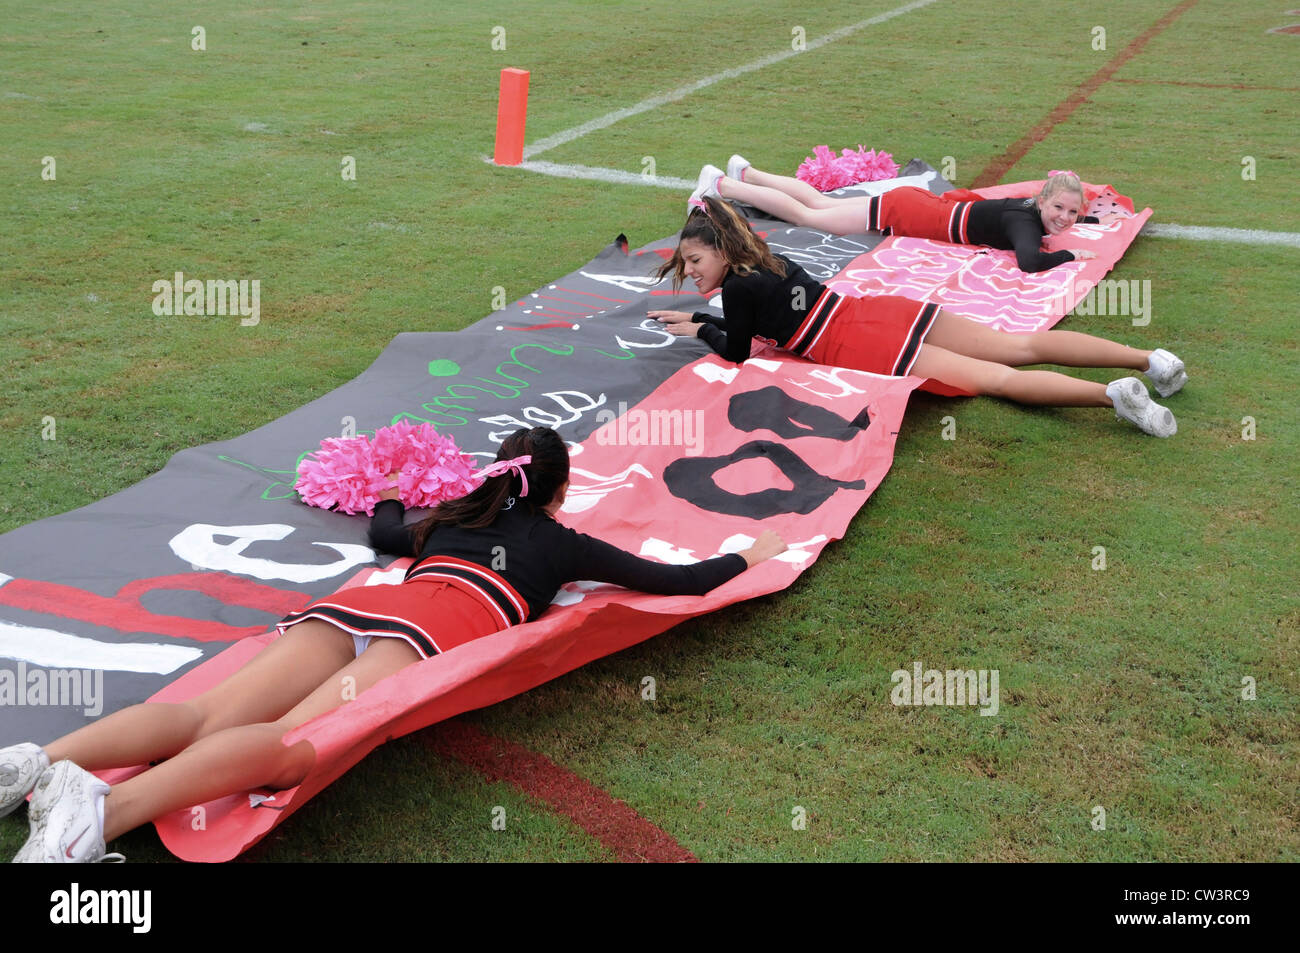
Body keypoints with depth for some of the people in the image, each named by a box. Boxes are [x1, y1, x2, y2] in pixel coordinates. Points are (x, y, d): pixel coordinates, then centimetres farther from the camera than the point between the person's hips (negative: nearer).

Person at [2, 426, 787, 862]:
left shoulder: (455, 517, 39)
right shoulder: (560, 541, 28)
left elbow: (384, 535, 59)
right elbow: (678, 580, 30)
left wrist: (391, 501, 81)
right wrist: (749, 557, 47)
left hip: (356, 605, 6)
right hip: (436, 628, -6)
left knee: (209, 717, -15)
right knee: (294, 743, -28)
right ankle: (106, 811, -50)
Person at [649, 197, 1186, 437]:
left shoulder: (737, 286, -5)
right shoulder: (766, 261, 20)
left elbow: (736, 352, 6)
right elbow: (755, 324, 37)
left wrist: (700, 329, 21)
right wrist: (696, 319, 36)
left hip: (868, 349, -8)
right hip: (885, 311, 8)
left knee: (1000, 379, -16)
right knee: (1020, 347, 1)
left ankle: (1113, 394, -30)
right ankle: (1149, 359, -5)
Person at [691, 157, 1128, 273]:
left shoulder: (1035, 209, -1)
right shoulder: (1024, 220, -25)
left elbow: (1060, 218, 24)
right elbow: (1028, 261, -44)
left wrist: (1094, 221, 12)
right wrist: (1070, 255, -30)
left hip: (917, 201, 7)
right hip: (904, 213, -7)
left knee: (819, 204, 22)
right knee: (807, 216, 5)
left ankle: (746, 173, 36)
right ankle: (720, 186, 14)